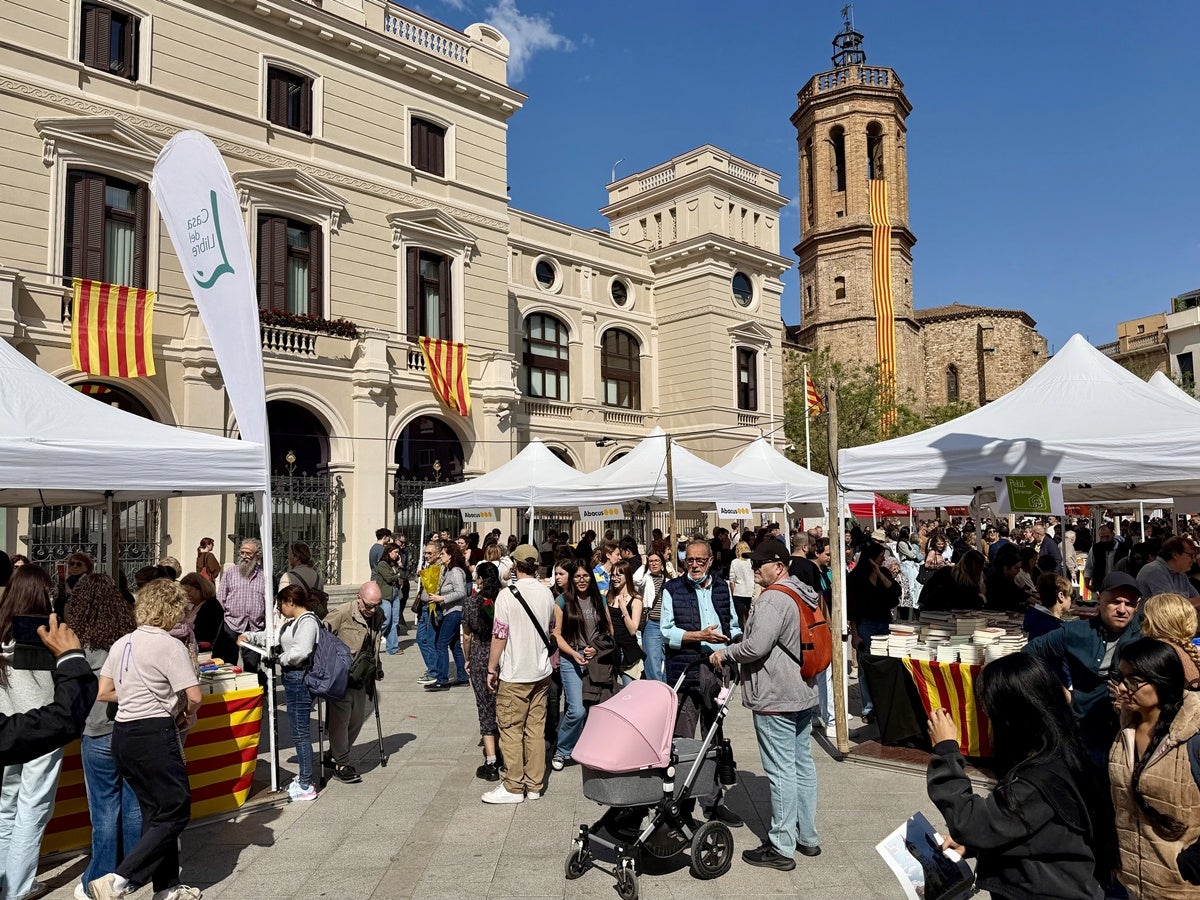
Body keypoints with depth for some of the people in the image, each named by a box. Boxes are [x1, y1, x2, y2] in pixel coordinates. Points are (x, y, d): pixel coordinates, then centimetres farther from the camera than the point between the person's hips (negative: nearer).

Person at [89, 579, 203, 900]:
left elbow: (103, 692, 14)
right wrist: (188, 714, 4)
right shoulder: (170, 646, -14)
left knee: (156, 811, 17)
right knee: (175, 813, 1)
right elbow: (194, 696, -17)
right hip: (154, 735, -8)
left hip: (123, 734, 8)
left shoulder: (121, 643, 9)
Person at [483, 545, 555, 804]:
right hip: (541, 671, 6)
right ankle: (534, 785, 17)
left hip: (515, 674, -6)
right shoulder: (546, 593, 3)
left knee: (511, 729, 3)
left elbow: (499, 636, -14)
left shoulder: (508, 595, -15)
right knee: (536, 729, 10)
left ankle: (513, 787, 8)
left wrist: (491, 669, -4)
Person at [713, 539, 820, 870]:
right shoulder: (805, 595, 11)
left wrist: (724, 654, -9)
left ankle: (781, 848, 5)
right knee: (803, 764, 16)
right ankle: (807, 836, 27)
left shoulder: (772, 598, -20)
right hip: (803, 694, 10)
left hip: (775, 699, -10)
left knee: (781, 771, -3)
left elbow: (755, 647, -25)